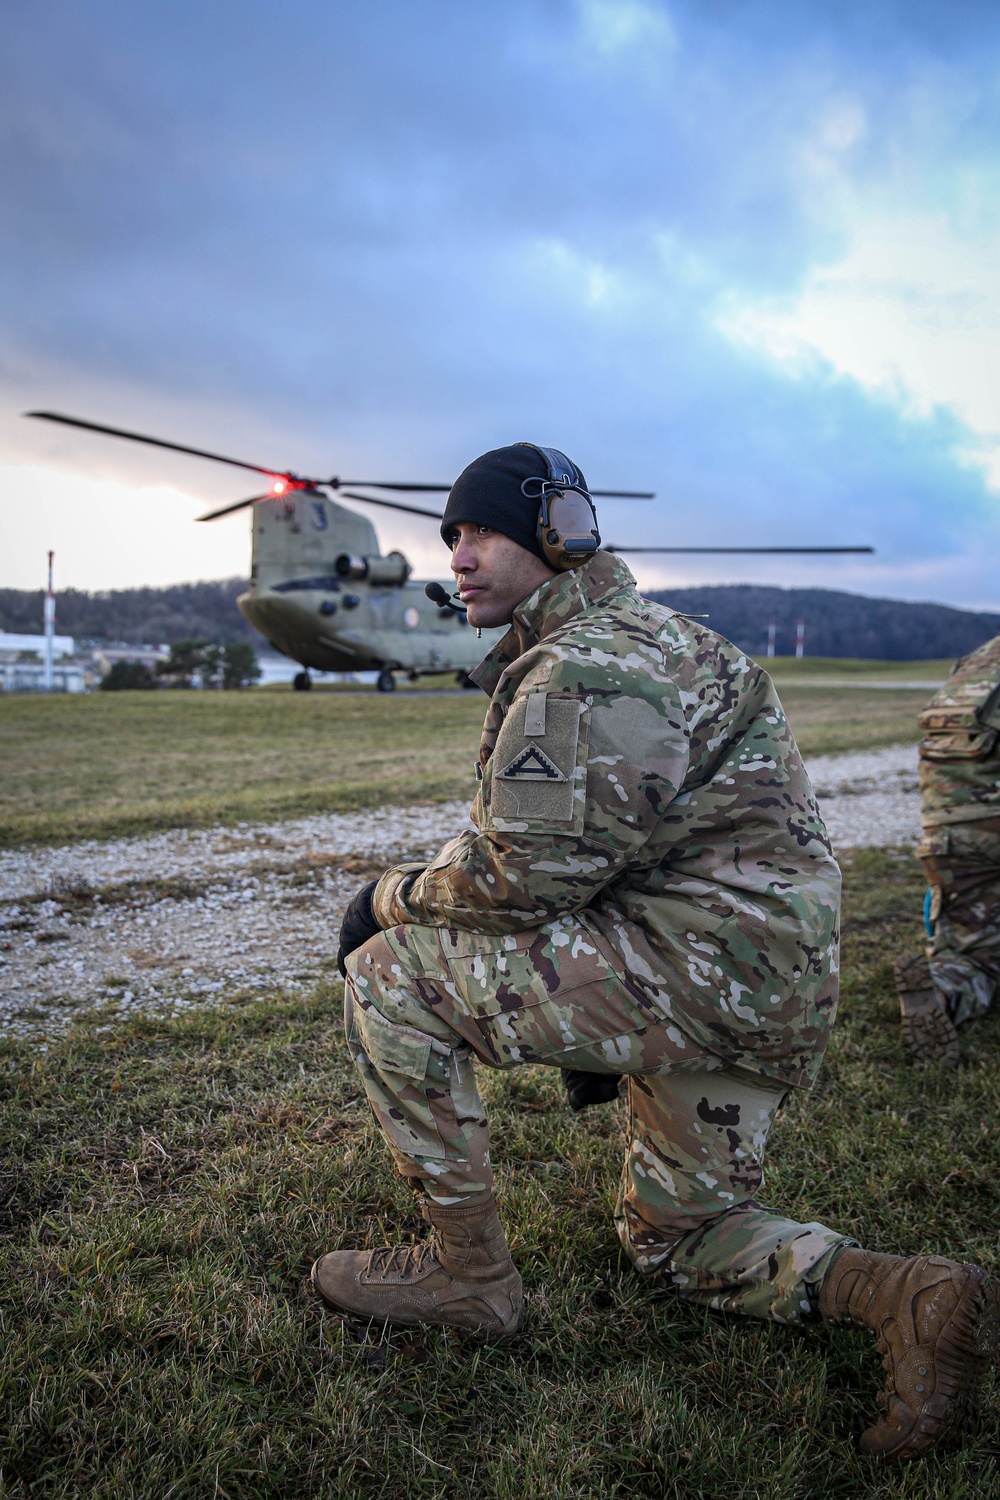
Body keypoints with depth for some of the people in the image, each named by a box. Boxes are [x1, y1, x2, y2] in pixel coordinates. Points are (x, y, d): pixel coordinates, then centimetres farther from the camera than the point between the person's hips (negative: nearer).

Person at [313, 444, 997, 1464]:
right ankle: (906, 1295, 8)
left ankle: (466, 1270, 2)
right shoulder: (630, 640, 20)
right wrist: (599, 1023, 24)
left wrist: (393, 897, -2)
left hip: (708, 959, -11)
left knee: (390, 978, -9)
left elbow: (529, 872, -20)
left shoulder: (591, 666, -16)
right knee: (677, 1234, 24)